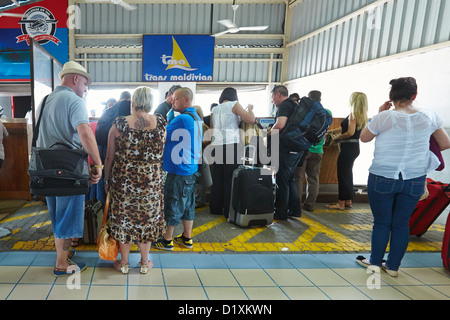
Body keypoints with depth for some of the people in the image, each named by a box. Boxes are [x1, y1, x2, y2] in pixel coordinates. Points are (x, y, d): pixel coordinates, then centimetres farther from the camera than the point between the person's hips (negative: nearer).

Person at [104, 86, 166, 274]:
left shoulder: (119, 125, -9)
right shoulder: (160, 124, -5)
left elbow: (109, 157, -3)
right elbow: (160, 153, 6)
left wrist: (106, 180, 9)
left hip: (123, 180, -1)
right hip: (151, 181, 1)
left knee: (123, 218, 15)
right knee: (147, 217, 15)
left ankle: (124, 262, 29)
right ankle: (144, 262, 29)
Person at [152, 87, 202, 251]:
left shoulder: (182, 119, -18)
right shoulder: (196, 118, 12)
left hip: (178, 170, -9)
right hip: (191, 169, 9)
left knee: (172, 205, 3)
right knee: (188, 204, 16)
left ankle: (167, 240, 16)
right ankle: (187, 238, 28)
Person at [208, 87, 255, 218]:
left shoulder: (215, 109, 18)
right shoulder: (234, 104, 2)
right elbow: (251, 120, -5)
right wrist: (250, 109, 11)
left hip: (216, 146, 6)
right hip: (231, 145, -5)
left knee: (217, 179, 10)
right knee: (231, 179, -2)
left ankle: (215, 208, 17)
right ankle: (229, 210, 0)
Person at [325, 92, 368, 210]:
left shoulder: (353, 114, -14)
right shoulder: (361, 116, 13)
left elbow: (350, 132, -22)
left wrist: (337, 137, -8)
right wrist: (333, 131, 22)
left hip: (348, 148, -9)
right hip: (354, 147, 9)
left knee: (343, 174, -3)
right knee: (347, 174, 17)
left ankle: (341, 203, 3)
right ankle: (348, 201, 25)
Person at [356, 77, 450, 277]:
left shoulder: (385, 117, -12)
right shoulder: (430, 117, -1)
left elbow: (364, 138, 3)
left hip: (382, 178, -3)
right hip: (415, 180, 3)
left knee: (381, 222, 10)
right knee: (402, 224, 12)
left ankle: (375, 262, 24)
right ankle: (393, 266, 24)